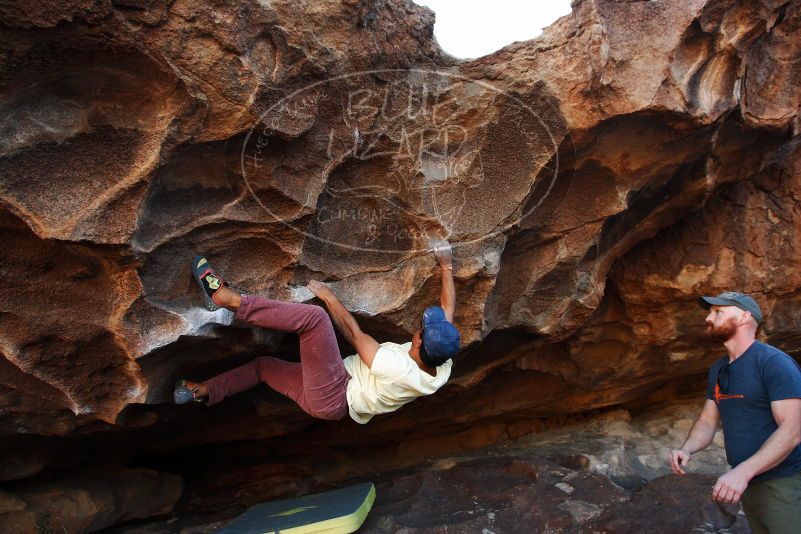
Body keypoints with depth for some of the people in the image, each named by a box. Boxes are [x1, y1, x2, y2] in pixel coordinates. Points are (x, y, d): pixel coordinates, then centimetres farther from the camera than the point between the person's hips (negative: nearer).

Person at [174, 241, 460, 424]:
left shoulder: (399, 369, -29)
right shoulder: (442, 367, -8)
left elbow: (354, 333, -17)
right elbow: (448, 310, 4)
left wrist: (330, 298, -5)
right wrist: (446, 267, 10)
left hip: (331, 397, -9)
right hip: (336, 405, 9)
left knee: (313, 316, -27)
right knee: (264, 364, 22)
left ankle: (228, 298, -20)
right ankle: (205, 391, 35)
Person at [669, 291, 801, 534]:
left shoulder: (775, 362, -15)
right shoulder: (717, 370, 10)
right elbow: (707, 421, 11)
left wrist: (742, 472, -32)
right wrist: (686, 449, -10)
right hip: (747, 484, 7)